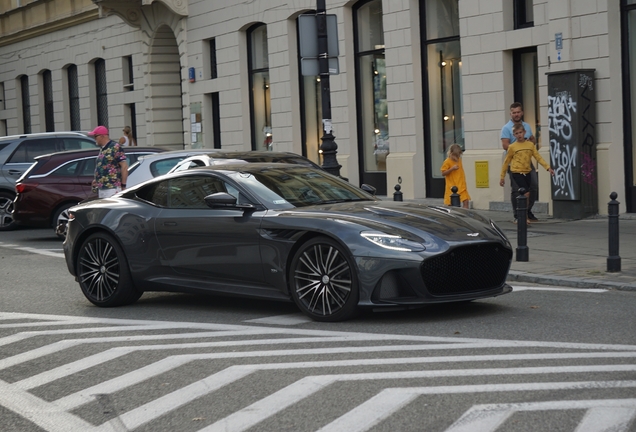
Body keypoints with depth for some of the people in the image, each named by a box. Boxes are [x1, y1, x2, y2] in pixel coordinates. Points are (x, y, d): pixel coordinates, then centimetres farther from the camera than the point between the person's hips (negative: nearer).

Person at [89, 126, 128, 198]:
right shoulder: (102, 149, 18)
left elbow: (124, 166, -12)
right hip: (101, 189, 9)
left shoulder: (115, 147, -9)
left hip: (113, 188, -9)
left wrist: (123, 185, -14)